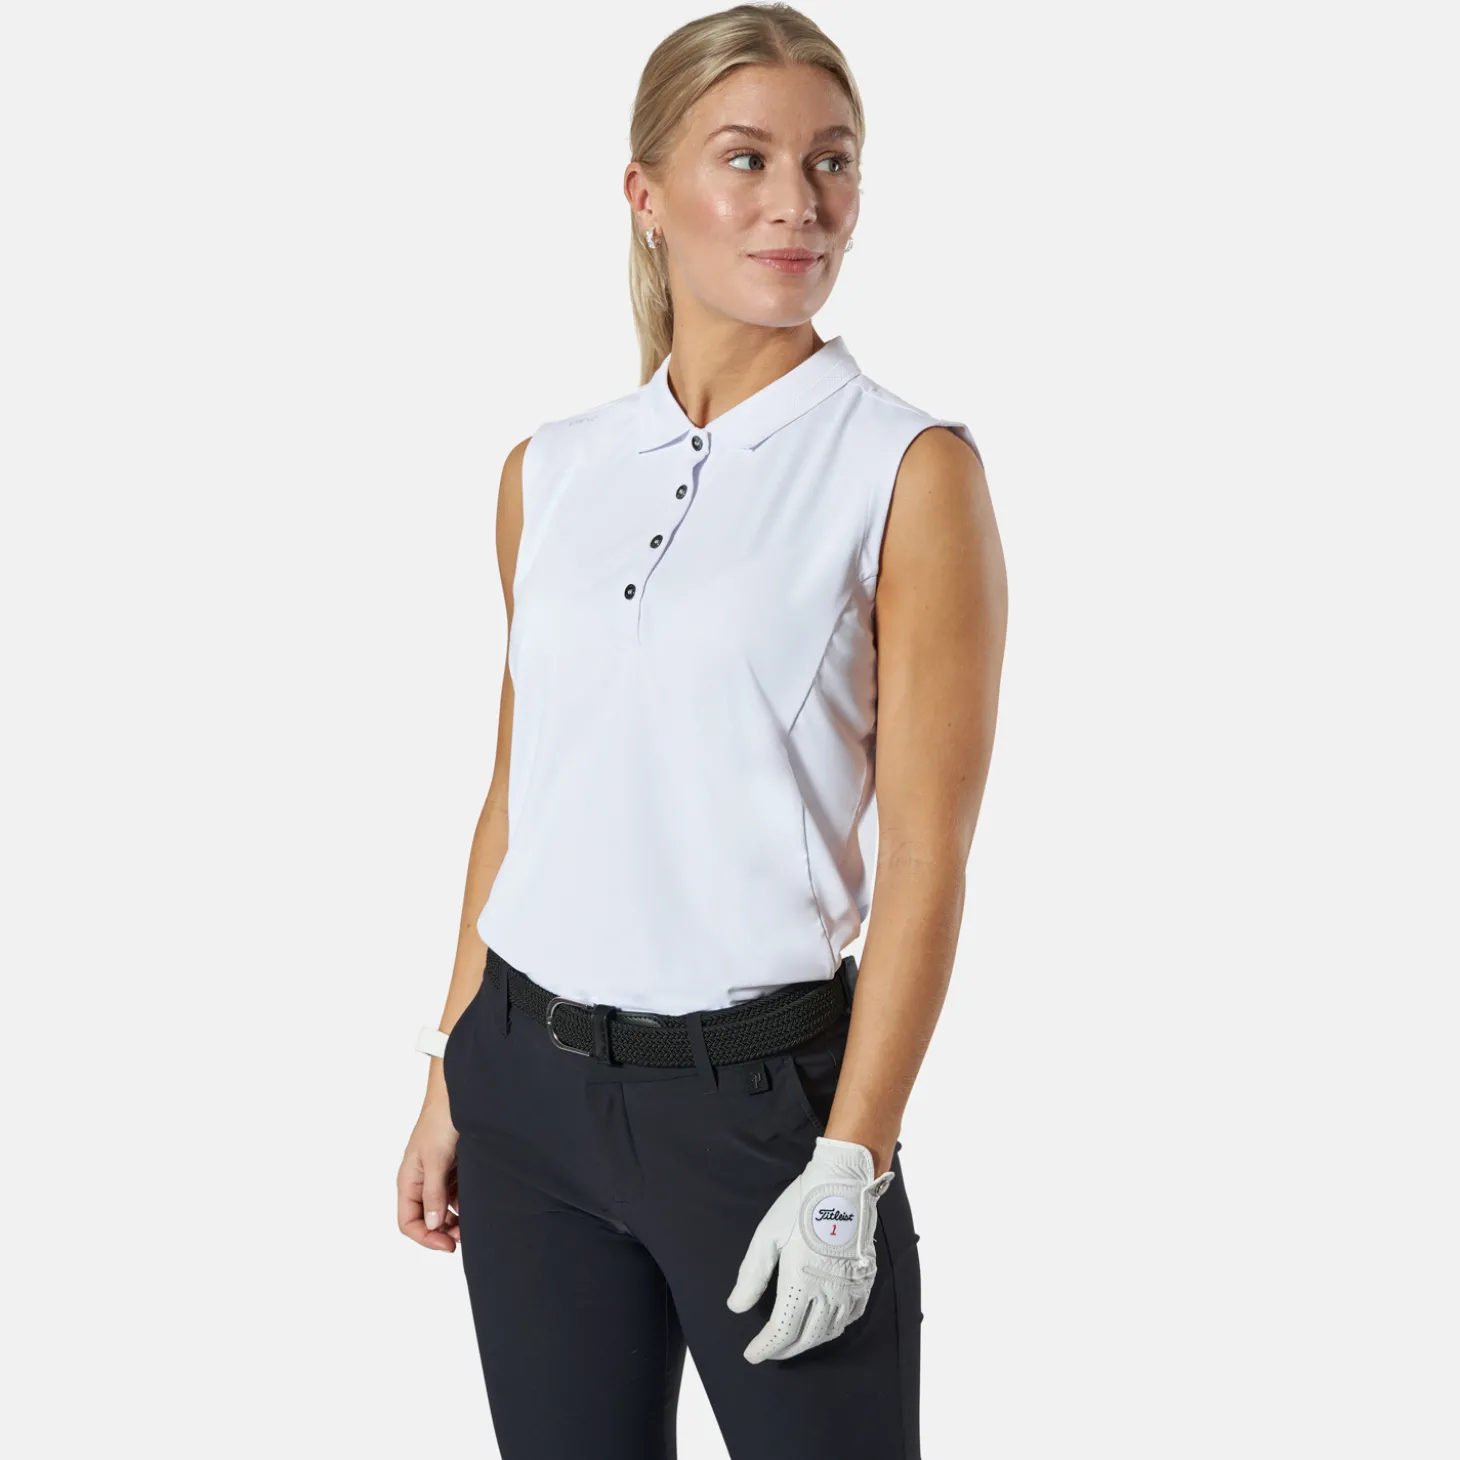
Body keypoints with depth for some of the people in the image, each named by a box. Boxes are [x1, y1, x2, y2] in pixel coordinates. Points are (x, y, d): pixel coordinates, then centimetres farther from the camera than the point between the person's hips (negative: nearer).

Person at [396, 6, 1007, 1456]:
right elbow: (515, 797, 13)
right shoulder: (548, 470, 7)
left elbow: (925, 859, -10)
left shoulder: (909, 470, -7)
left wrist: (848, 1170, -15)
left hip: (756, 1087, -4)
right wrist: (451, 1078, 10)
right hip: (531, 1080, 4)